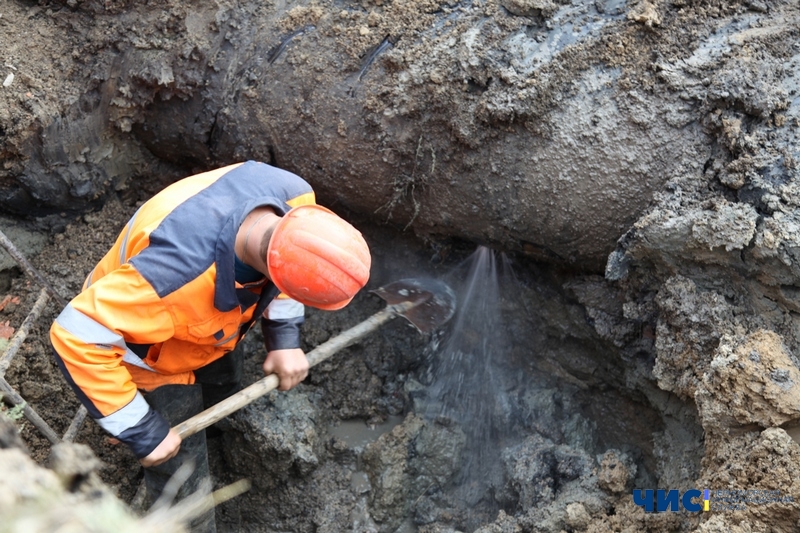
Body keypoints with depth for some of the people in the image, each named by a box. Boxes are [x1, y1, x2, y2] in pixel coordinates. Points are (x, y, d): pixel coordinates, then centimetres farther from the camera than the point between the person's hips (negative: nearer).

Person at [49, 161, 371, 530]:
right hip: (153, 358, -6)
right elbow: (77, 338, -41)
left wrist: (284, 337, -13)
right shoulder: (175, 276, -51)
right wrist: (141, 431, -34)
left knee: (224, 391, 32)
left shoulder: (294, 197, -30)